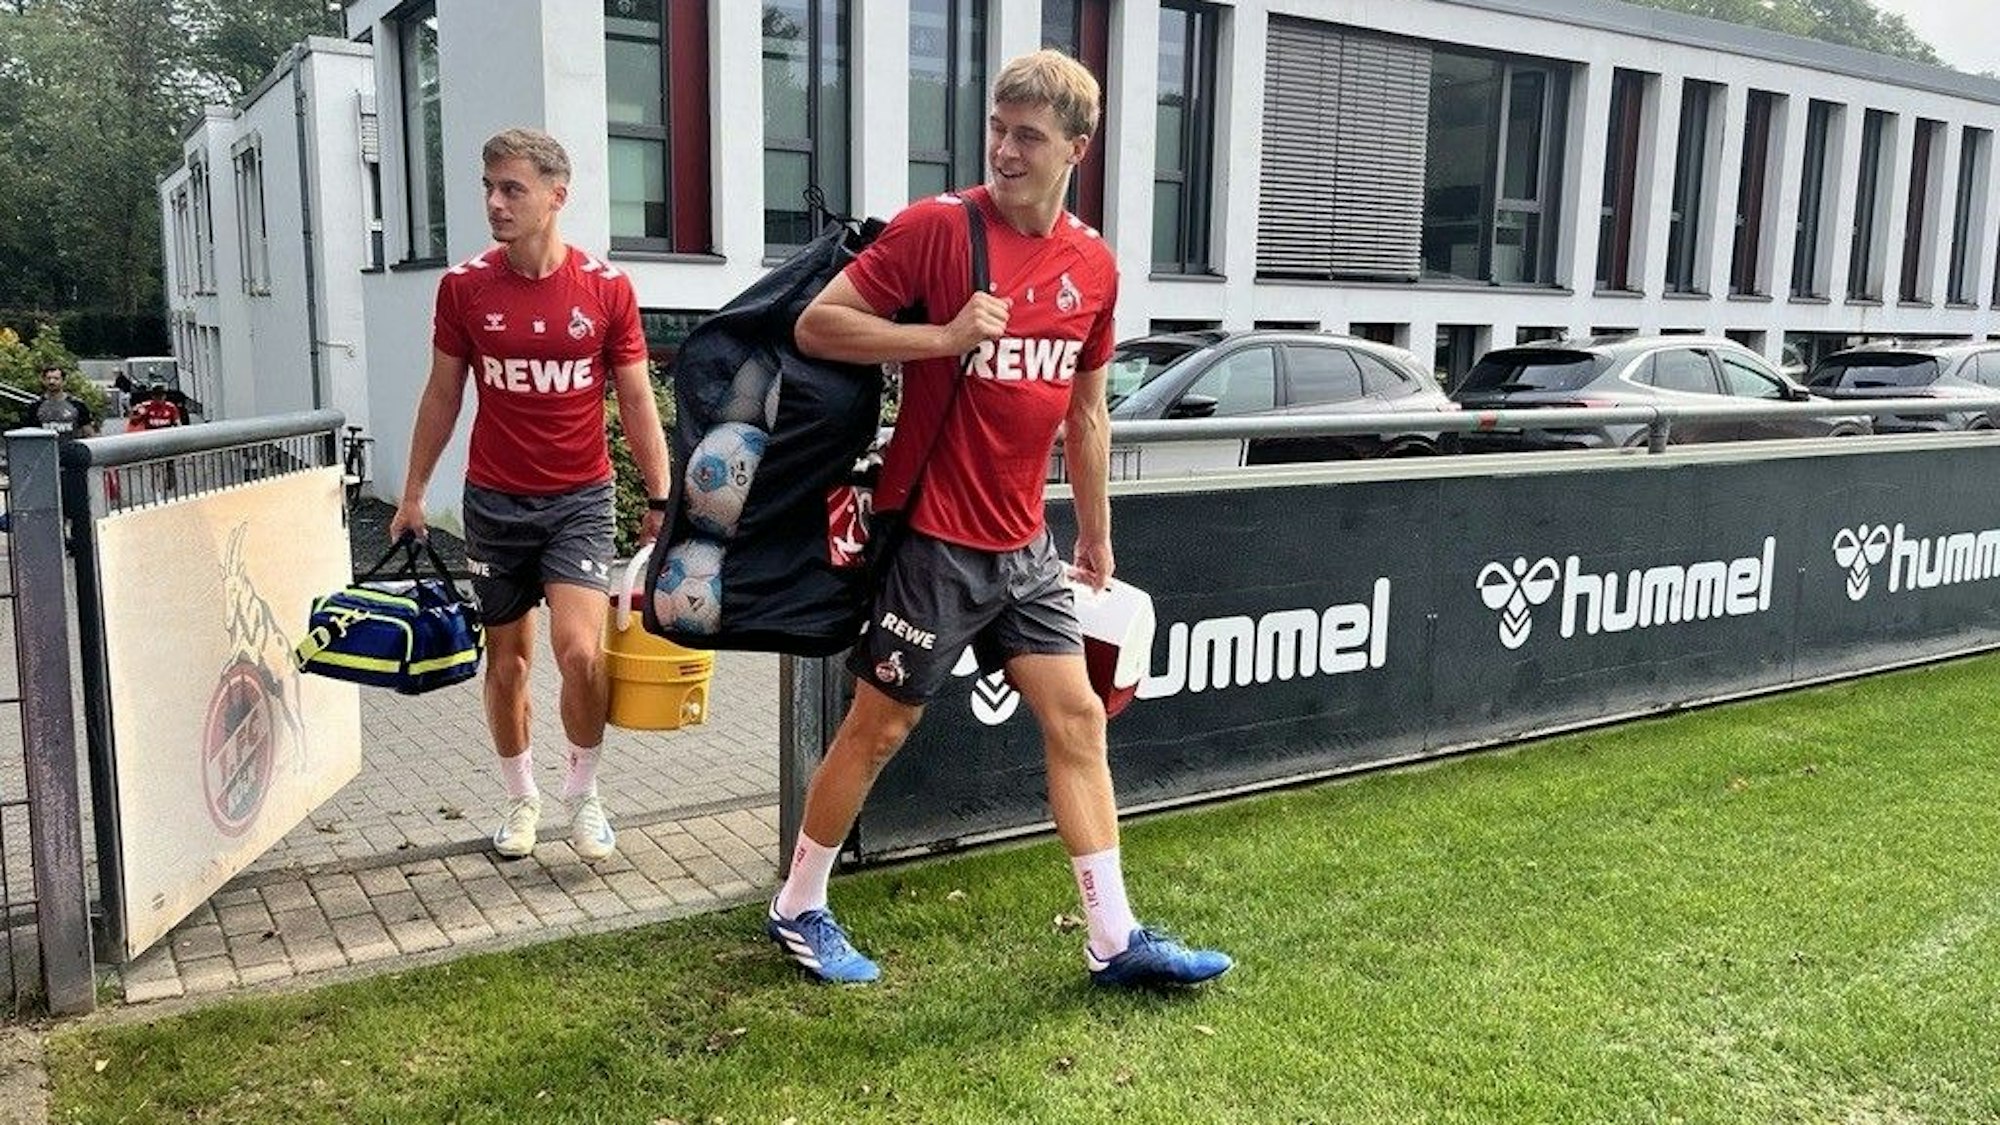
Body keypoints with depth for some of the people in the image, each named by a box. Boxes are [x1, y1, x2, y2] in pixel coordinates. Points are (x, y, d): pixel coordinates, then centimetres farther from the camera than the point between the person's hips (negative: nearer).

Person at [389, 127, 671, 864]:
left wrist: (661, 501, -3)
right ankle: (521, 797, 31)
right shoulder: (464, 286, -3)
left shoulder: (606, 287, -6)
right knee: (506, 661, 11)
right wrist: (413, 494, 9)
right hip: (494, 501, 2)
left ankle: (583, 790, 9)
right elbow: (442, 395, 7)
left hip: (580, 498, -2)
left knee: (579, 650, -16)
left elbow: (636, 402, 0)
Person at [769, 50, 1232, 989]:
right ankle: (797, 910, 25)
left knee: (1077, 719, 6)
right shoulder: (936, 226, -11)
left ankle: (1114, 939, 18)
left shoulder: (1093, 265, 6)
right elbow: (815, 326, -12)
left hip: (1023, 544, 6)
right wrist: (944, 337, -22)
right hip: (932, 538, -6)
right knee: (879, 727, 4)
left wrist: (1096, 530, 20)